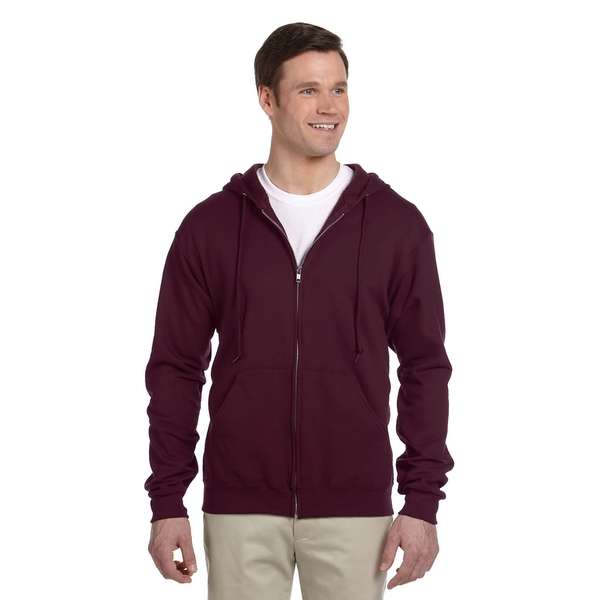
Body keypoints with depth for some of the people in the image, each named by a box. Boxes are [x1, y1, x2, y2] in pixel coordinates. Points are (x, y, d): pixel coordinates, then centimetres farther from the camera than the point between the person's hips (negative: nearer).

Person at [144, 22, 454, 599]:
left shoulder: (397, 223, 1)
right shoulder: (210, 225, 2)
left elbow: (425, 367, 3)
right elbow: (176, 368, 5)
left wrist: (422, 502, -3)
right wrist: (166, 503, 1)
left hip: (354, 507, 0)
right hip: (240, 507, 0)